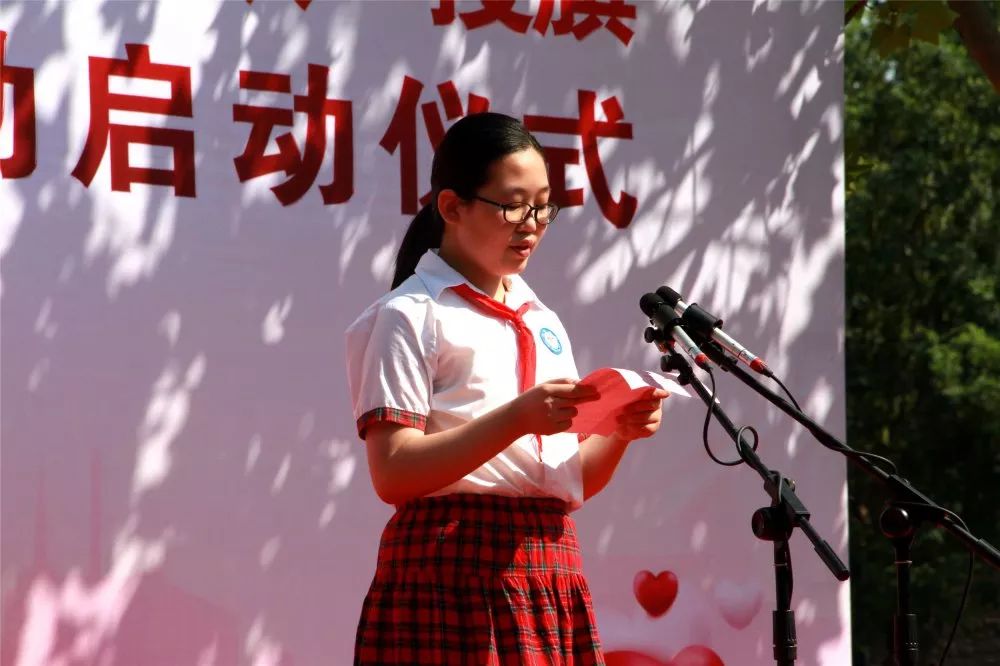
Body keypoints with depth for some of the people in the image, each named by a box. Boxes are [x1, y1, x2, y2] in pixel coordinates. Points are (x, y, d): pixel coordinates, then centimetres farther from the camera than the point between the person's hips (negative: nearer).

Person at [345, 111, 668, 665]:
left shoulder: (543, 324, 20)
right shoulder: (410, 316, -2)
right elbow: (393, 473, -12)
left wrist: (619, 431, -2)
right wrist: (516, 419, -21)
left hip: (552, 576, 6)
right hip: (456, 575, -6)